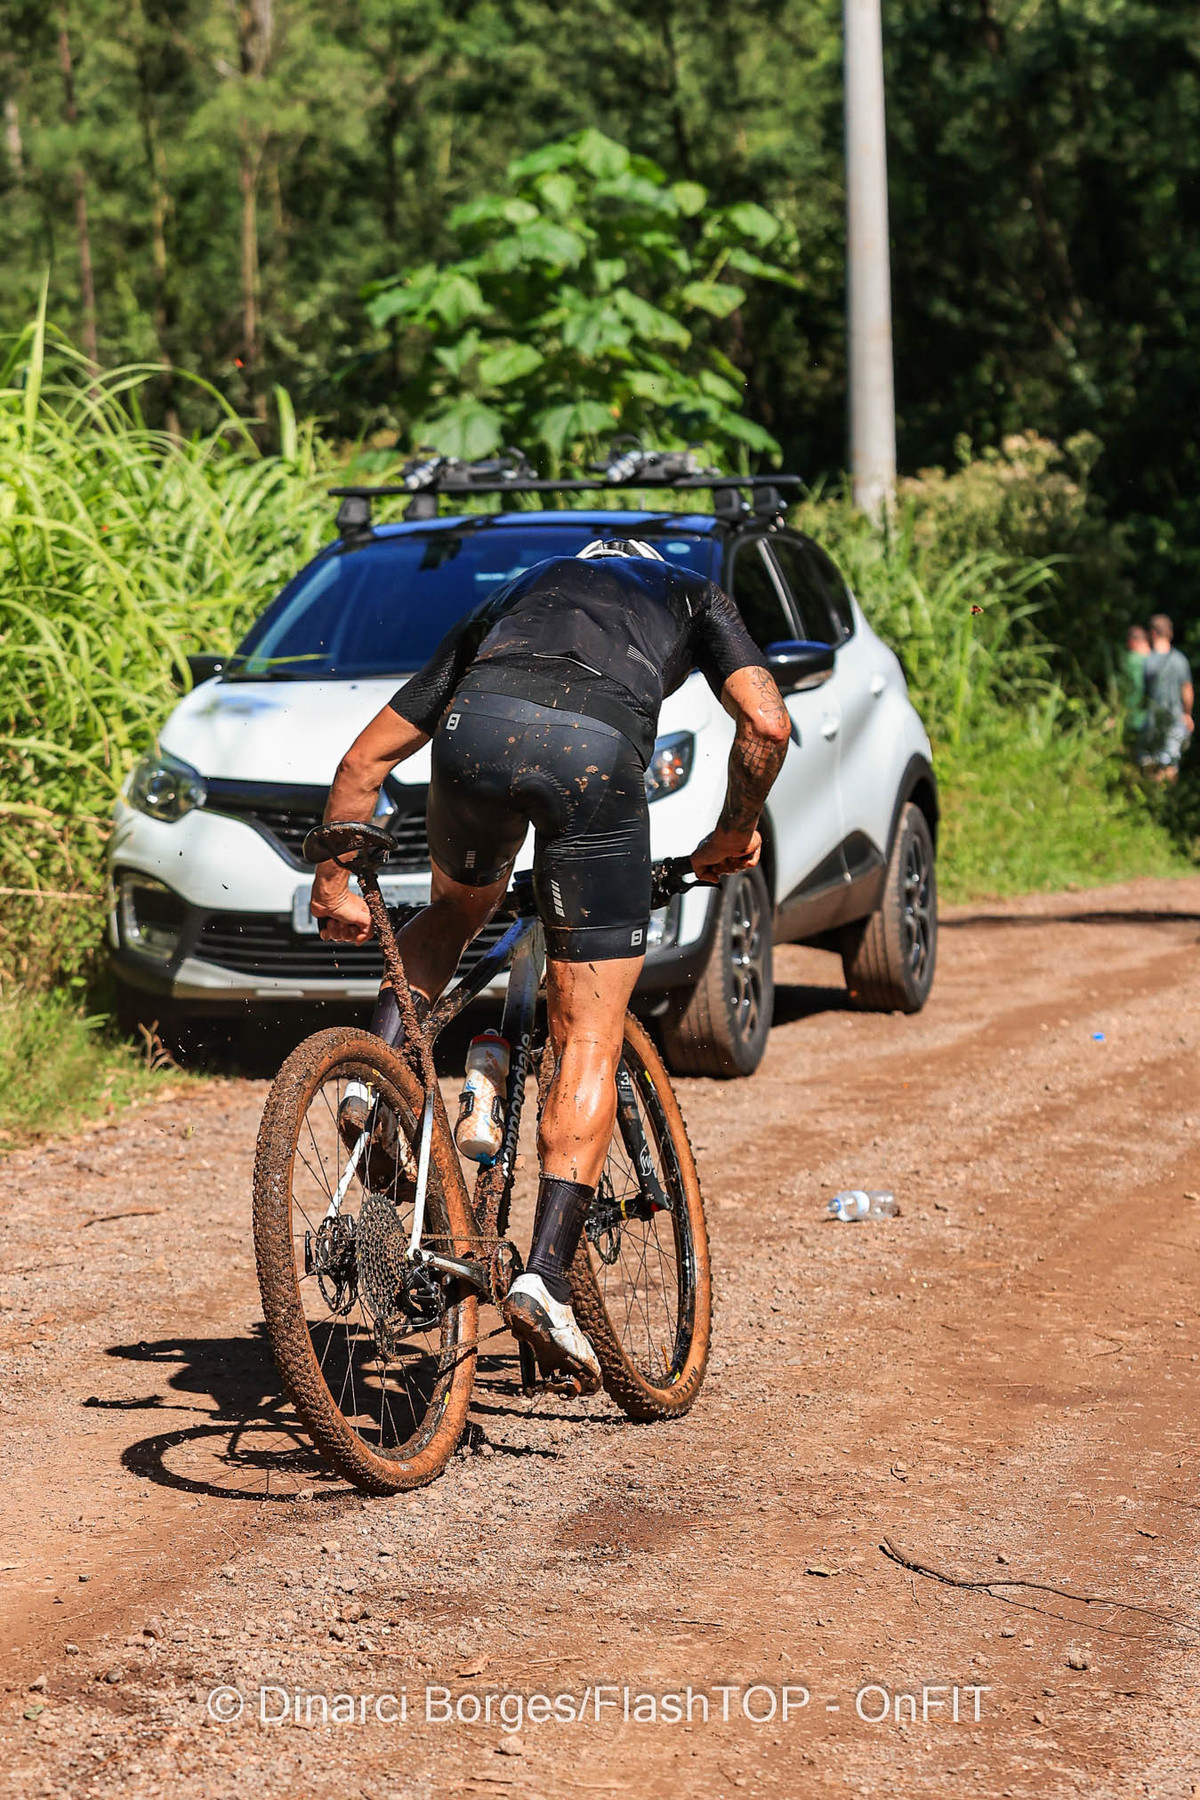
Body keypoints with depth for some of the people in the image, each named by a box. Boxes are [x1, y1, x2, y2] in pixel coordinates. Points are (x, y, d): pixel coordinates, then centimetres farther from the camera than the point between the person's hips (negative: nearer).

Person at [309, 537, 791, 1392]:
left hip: (477, 729, 2)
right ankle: (547, 1277, -4)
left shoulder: (508, 599, 41)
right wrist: (737, 830, 33)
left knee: (457, 911, 35)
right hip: (600, 752, -2)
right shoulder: (695, 594, 37)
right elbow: (767, 723, 17)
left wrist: (334, 883, 47)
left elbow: (365, 758, 37)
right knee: (590, 1041, 6)